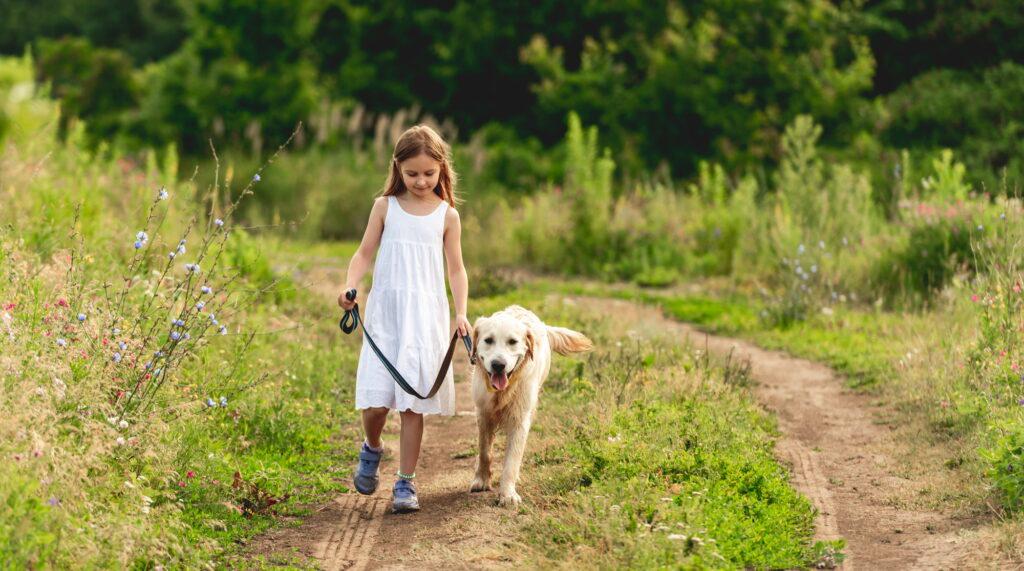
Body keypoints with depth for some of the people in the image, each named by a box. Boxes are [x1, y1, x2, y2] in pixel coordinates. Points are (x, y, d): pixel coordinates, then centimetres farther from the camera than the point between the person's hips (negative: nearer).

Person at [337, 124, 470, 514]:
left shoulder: (447, 215, 6)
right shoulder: (385, 207, 6)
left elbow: (456, 269, 8)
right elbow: (365, 253, 7)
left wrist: (461, 313, -4)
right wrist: (350, 287, -11)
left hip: (426, 316, 0)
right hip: (385, 313, 0)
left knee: (413, 404, -1)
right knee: (376, 401, -8)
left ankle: (406, 483, 9)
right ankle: (372, 449, 25)